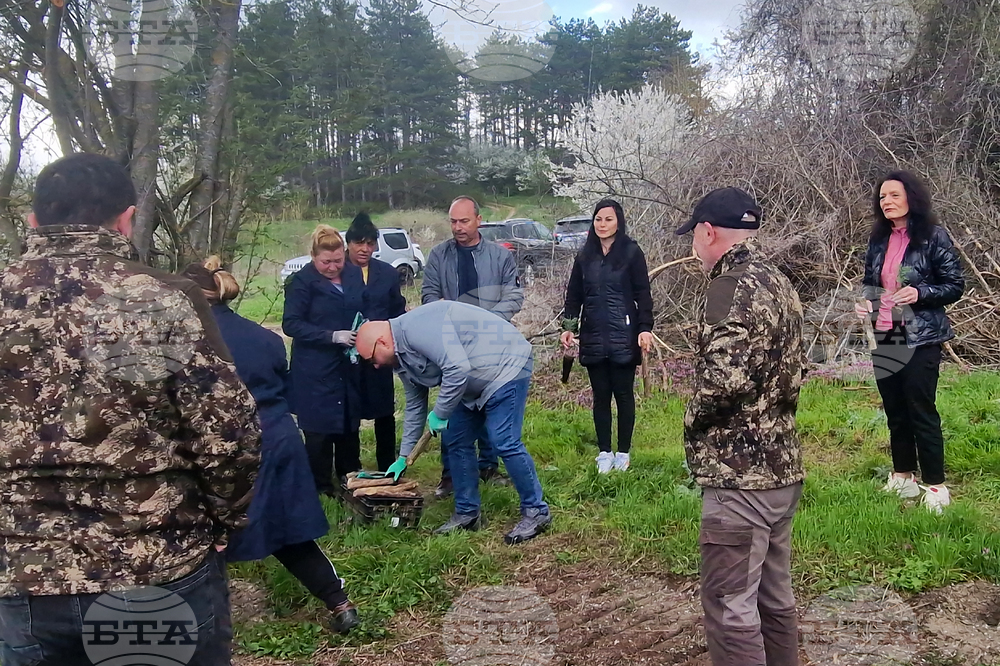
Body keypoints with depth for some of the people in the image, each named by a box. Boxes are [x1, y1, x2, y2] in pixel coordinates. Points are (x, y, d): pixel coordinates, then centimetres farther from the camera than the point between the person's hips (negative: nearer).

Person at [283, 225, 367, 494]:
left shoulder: (354, 274, 5)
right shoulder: (302, 281, -9)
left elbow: (364, 310, 18)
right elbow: (291, 323, -13)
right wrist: (332, 336, -21)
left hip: (350, 367, 5)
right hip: (315, 370, -5)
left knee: (350, 423, 13)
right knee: (319, 429, 1)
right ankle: (320, 487, 15)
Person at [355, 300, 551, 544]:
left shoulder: (416, 328, -26)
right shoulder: (402, 356, 6)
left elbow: (457, 368, -35)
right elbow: (414, 406, 17)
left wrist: (439, 414, -21)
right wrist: (404, 457, 20)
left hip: (505, 365, -10)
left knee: (505, 442, -14)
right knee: (459, 443, 9)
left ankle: (536, 512, -1)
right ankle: (467, 513, 20)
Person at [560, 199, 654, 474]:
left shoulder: (631, 252, -2)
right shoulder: (585, 256, 9)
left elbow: (643, 294, -4)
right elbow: (574, 295, 11)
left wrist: (645, 328, -13)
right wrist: (568, 326, 0)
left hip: (623, 337, -3)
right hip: (593, 338, 3)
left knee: (623, 394, 4)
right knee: (600, 395, 8)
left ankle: (623, 452, 16)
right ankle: (604, 452, 17)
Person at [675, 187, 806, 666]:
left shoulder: (733, 288, -17)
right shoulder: (777, 283, 13)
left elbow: (723, 379, -27)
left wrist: (693, 420, -9)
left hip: (739, 473, -10)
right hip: (781, 465, 10)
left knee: (730, 608, 0)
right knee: (774, 597, 20)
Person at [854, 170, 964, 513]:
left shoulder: (933, 237, -7)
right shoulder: (878, 240, 9)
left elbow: (955, 285, -5)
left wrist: (919, 293, -21)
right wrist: (866, 302, -1)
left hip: (920, 339, -6)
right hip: (884, 337, 6)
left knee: (921, 411, -4)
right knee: (894, 411, 13)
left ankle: (935, 485, 7)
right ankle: (903, 477, 26)